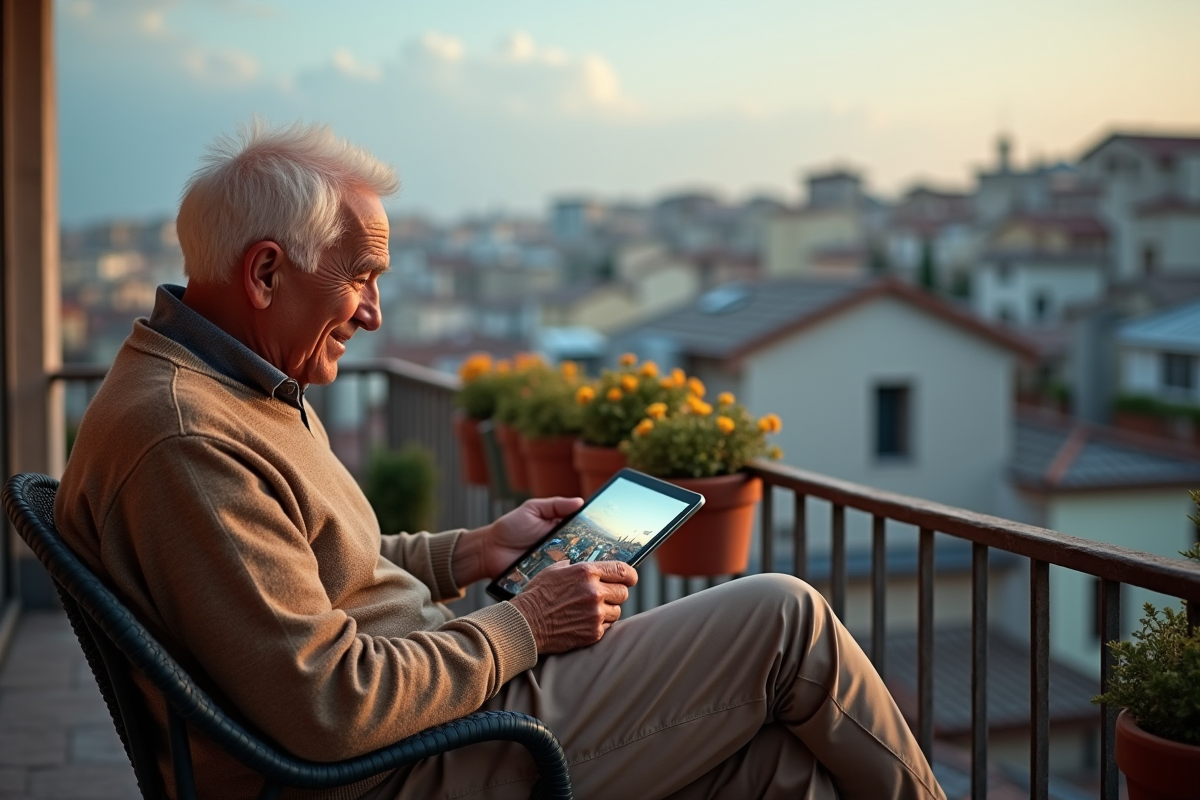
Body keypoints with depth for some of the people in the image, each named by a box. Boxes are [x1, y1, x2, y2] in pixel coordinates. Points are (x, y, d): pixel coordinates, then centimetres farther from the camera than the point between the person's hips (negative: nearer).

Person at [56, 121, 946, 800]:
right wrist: (522, 627, -16)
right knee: (784, 620, -6)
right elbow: (329, 707, -28)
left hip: (443, 690, 10)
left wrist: (471, 552, 12)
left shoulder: (222, 382, 10)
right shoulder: (185, 440, -24)